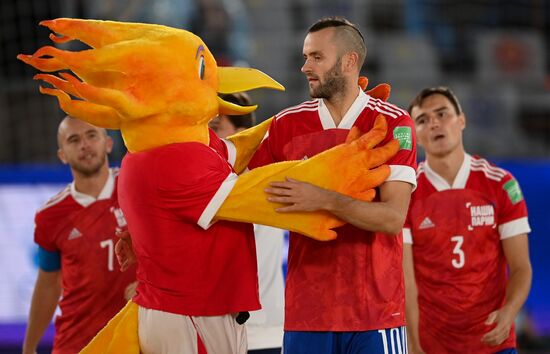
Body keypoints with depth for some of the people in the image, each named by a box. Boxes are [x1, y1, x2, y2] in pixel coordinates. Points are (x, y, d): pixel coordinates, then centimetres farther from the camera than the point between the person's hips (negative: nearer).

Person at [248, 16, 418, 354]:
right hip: (305, 309, 3)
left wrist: (324, 200, -26)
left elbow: (394, 217, -14)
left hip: (374, 309, -3)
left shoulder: (394, 124, -4)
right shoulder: (287, 124, 6)